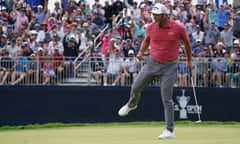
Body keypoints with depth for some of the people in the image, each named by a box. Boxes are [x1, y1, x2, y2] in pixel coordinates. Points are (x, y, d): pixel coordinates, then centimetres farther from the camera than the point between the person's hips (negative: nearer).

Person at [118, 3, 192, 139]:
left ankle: (169, 131, 1)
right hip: (152, 63, 3)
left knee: (167, 99, -6)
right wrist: (141, 52, 2)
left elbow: (187, 43, 7)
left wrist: (189, 61, 14)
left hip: (169, 66, -3)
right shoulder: (151, 27, -3)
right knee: (135, 88, 5)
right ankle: (131, 104, 41)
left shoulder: (179, 28, -11)